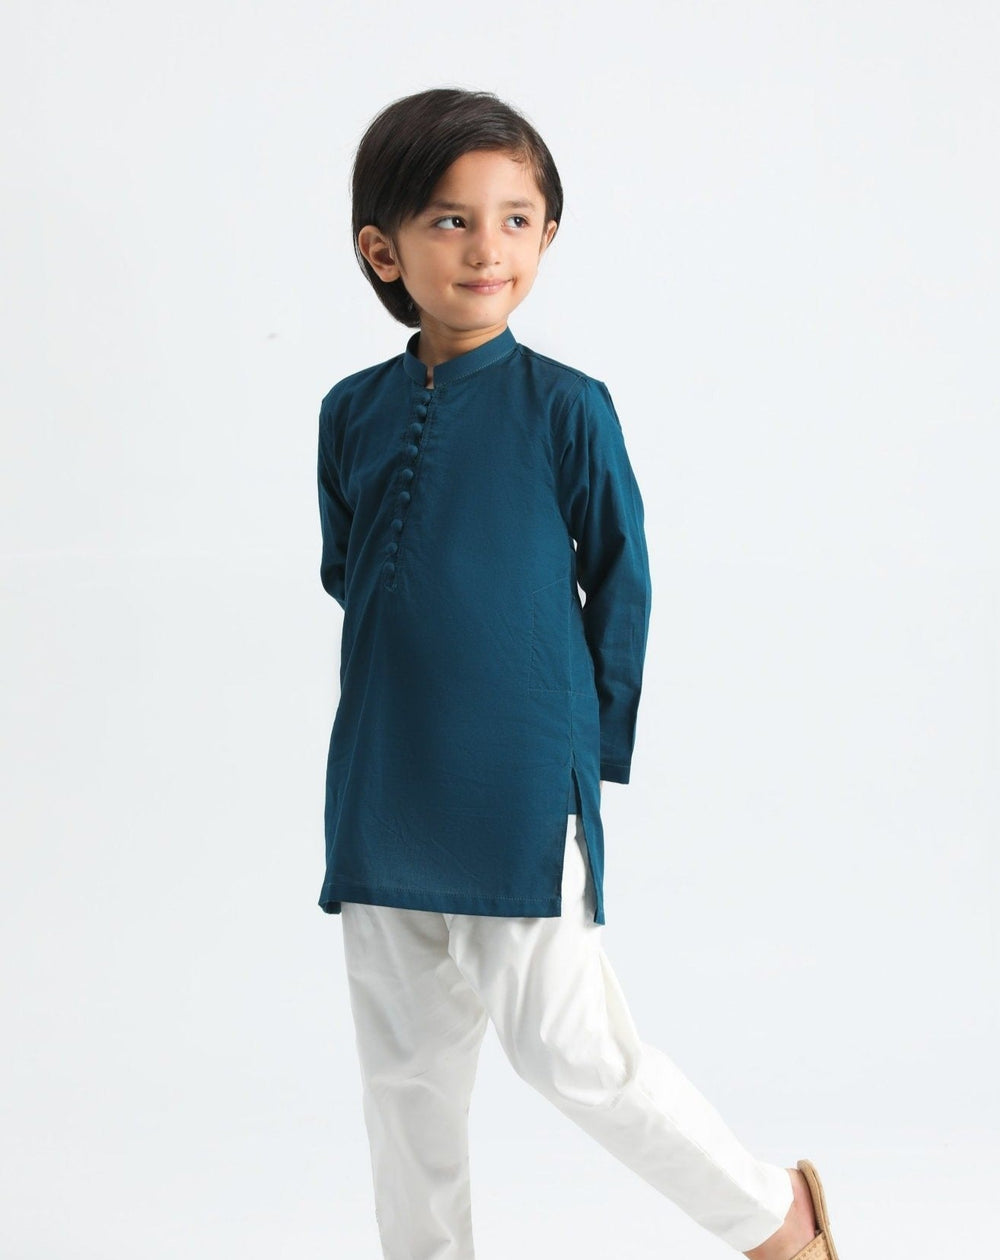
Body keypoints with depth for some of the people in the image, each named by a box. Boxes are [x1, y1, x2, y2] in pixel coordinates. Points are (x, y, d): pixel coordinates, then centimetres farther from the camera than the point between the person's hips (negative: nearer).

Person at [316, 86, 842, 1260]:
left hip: (523, 791, -4)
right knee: (405, 1063, 14)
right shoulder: (353, 411, 3)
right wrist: (408, 696, 10)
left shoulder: (565, 406, -7)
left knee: (568, 1048, -1)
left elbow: (621, 582, -1)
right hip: (382, 797, 5)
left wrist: (592, 744, 0)